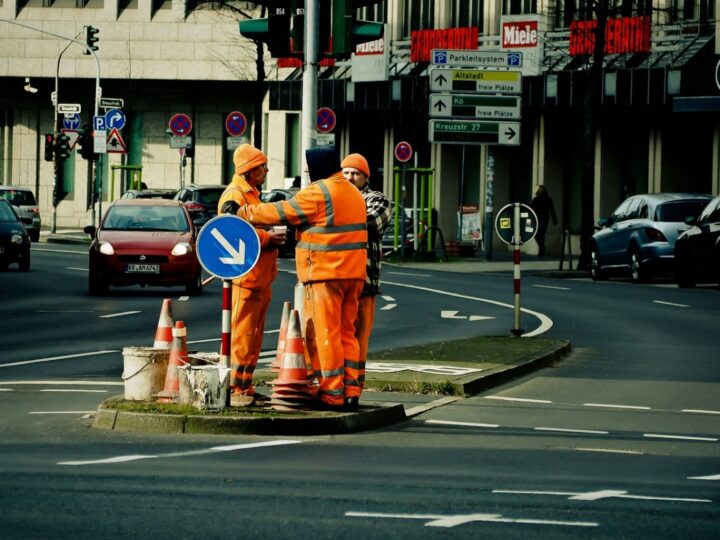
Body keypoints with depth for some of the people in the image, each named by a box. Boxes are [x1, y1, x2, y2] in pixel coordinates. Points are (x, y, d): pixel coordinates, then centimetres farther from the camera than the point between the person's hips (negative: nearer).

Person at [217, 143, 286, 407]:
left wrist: (273, 236, 9)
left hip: (260, 278, 10)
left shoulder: (251, 194, 22)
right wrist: (267, 238, -19)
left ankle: (245, 387, 17)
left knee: (253, 336, 12)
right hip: (244, 276, -10)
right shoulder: (234, 195, -11)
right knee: (241, 335, -10)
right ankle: (233, 389, -9)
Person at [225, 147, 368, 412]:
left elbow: (282, 212, -9)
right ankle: (350, 392, 10)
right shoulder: (353, 193, 17)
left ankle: (332, 394, -5)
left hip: (325, 273, -9)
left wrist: (245, 213, 0)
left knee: (326, 333, -5)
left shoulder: (318, 192, -11)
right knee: (346, 333, 12)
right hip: (353, 273, 9)